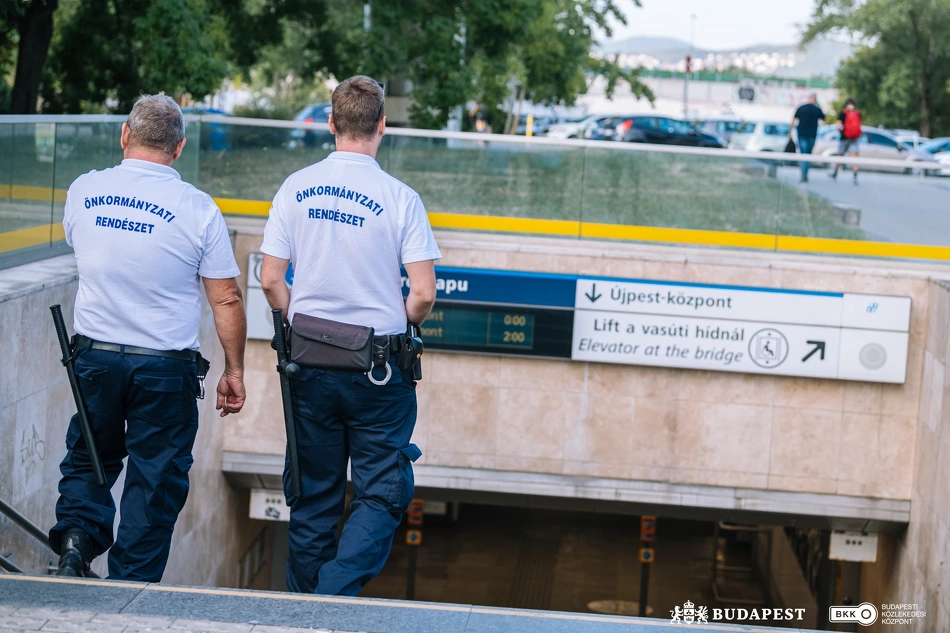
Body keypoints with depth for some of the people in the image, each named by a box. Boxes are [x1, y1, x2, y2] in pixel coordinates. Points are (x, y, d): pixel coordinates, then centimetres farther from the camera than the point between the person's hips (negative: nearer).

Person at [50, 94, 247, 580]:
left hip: (94, 357, 2)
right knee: (154, 481, 8)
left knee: (88, 460, 20)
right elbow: (226, 301, -6)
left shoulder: (83, 191, -2)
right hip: (166, 366, -2)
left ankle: (76, 535, -4)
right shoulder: (197, 209, -10)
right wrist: (234, 371, 3)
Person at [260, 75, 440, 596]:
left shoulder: (295, 188, 0)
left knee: (312, 494, 13)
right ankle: (337, 594, -12)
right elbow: (422, 295, -11)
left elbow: (270, 281, 0)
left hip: (310, 362, 4)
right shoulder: (400, 199, -9)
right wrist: (400, 327, 9)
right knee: (381, 494, 5)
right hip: (379, 369, -3)